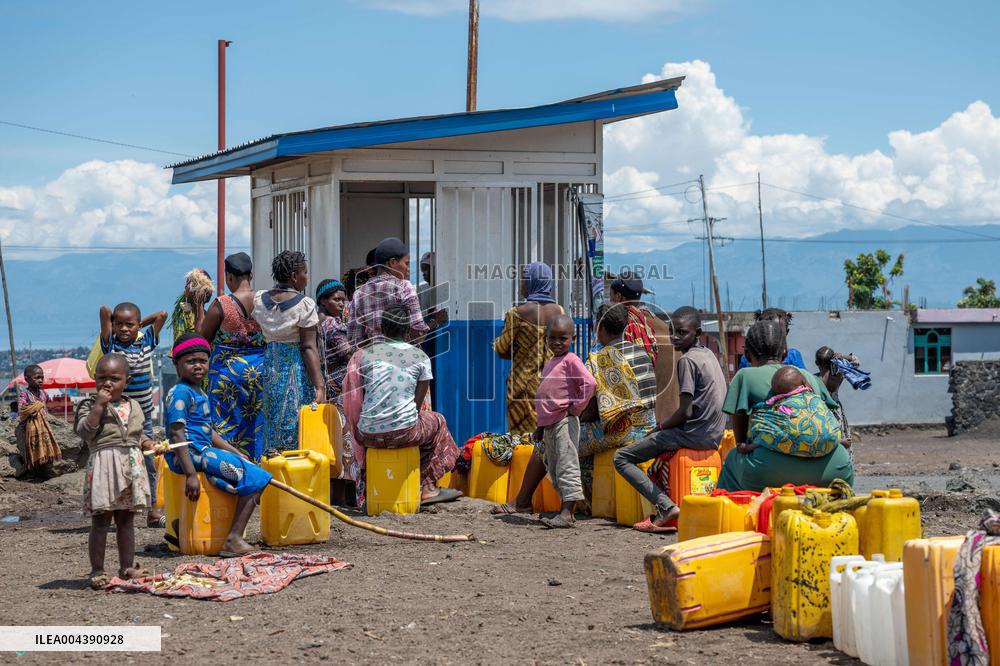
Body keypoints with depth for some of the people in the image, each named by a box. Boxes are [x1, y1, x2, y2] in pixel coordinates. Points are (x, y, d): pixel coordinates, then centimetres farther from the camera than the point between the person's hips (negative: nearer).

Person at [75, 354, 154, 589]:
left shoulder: (133, 406, 13)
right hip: (104, 465, -5)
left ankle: (127, 566, 19)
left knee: (126, 520, 12)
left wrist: (149, 444, 4)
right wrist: (99, 405, -21)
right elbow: (85, 431, -18)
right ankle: (97, 570, 2)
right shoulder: (90, 405, -4)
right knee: (100, 521, -3)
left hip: (132, 466, 5)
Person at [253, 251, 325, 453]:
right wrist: (320, 385, -17)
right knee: (296, 427, -1)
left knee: (272, 428, 11)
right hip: (297, 369, -6)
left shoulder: (259, 300, 5)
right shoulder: (304, 304, -11)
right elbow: (309, 348, -15)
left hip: (270, 368, 6)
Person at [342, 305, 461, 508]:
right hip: (404, 433, -2)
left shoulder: (363, 355, 3)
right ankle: (428, 487, 32)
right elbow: (417, 404, 3)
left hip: (369, 435, 2)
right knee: (437, 422, 30)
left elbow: (355, 402, 8)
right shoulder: (420, 358, 1)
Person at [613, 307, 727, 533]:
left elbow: (686, 412, -18)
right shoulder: (709, 355, 14)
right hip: (714, 435, 9)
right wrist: (665, 426, 21)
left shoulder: (687, 360, -14)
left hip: (695, 434, -9)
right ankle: (666, 505, 20)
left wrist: (660, 427, -2)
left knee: (622, 458, -4)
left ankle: (666, 506, -17)